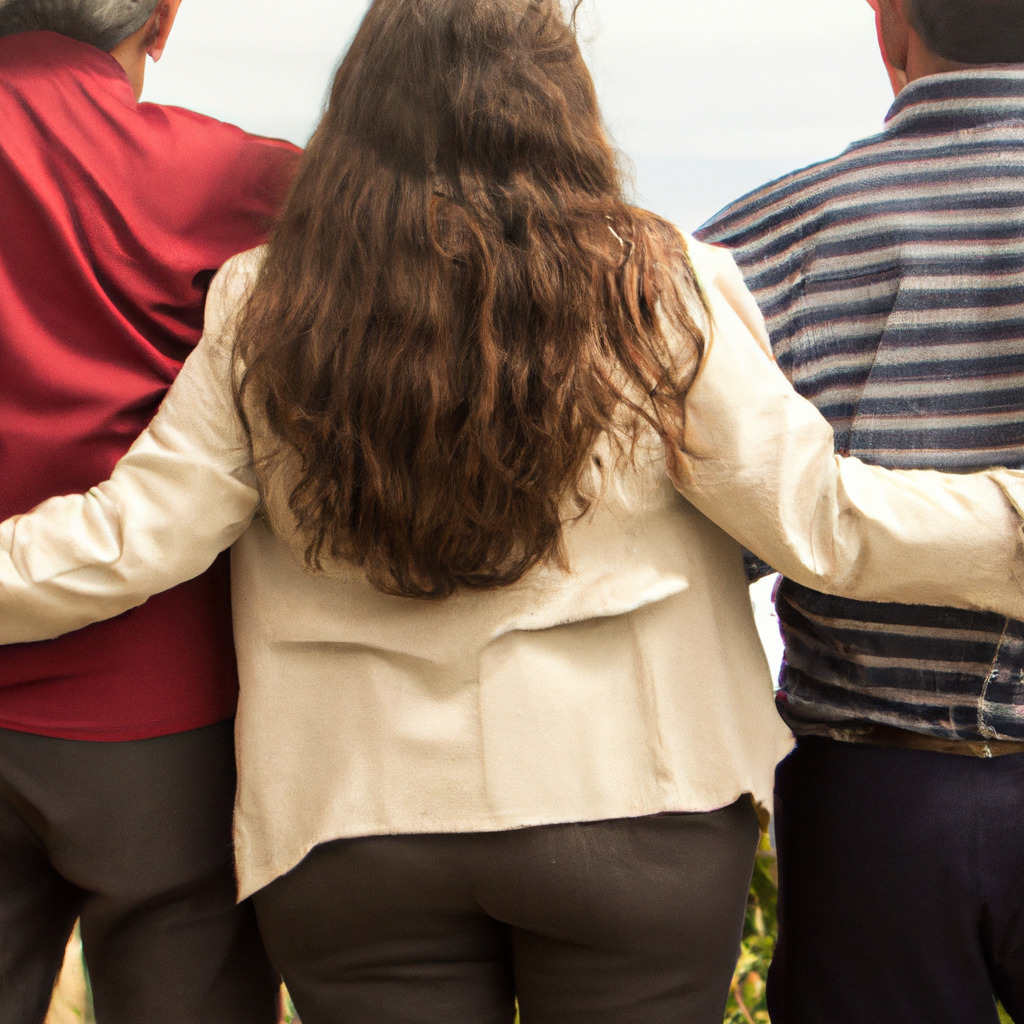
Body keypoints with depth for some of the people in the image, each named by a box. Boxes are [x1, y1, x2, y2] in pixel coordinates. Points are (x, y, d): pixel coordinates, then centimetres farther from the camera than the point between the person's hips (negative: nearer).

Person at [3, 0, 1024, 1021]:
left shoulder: (261, 312, -4)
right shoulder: (654, 292, -9)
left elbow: (133, 535, -3)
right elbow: (816, 519, -9)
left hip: (349, 822, 2)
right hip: (630, 800, -1)